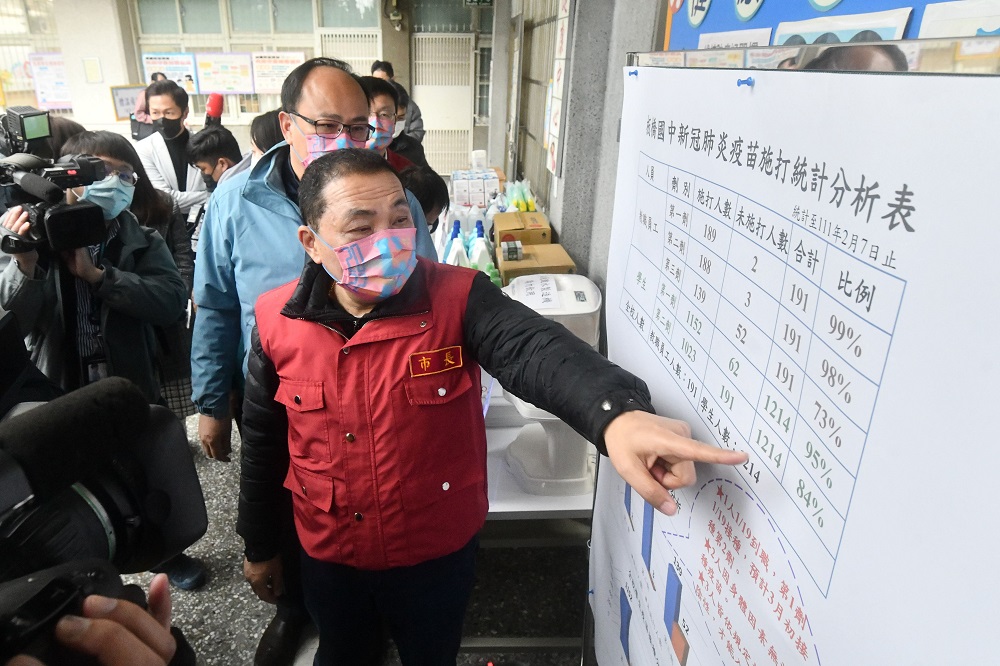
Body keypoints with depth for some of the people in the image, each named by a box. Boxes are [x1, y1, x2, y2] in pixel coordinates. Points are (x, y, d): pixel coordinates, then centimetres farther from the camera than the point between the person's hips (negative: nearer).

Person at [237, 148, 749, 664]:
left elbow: (535, 350, -40)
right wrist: (258, 547, 10)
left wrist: (616, 411, -61)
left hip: (436, 555, -1)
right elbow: (262, 441, 0)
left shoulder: (457, 298, -21)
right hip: (327, 557, 2)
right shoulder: (278, 321, -13)